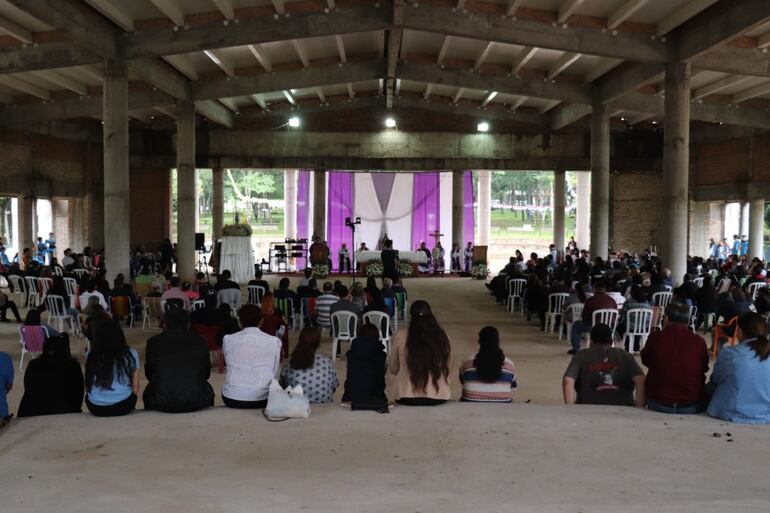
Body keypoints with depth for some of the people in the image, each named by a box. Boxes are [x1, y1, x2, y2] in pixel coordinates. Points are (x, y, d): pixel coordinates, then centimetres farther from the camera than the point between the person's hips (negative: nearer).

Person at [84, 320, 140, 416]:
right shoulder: (131, 354, 0)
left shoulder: (91, 355, 2)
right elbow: (135, 387, 4)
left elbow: (88, 386, 10)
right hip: (123, 406, -1)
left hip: (96, 409, 1)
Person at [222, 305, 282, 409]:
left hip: (231, 399, 1)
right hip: (261, 399, -1)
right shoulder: (274, 342, 0)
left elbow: (230, 367, 13)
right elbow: (275, 374, 4)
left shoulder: (228, 339, 4)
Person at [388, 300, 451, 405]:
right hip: (440, 398, 2)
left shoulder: (400, 336, -4)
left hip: (409, 399, -2)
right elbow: (447, 368, 12)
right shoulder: (442, 336, -1)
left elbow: (393, 369, 8)